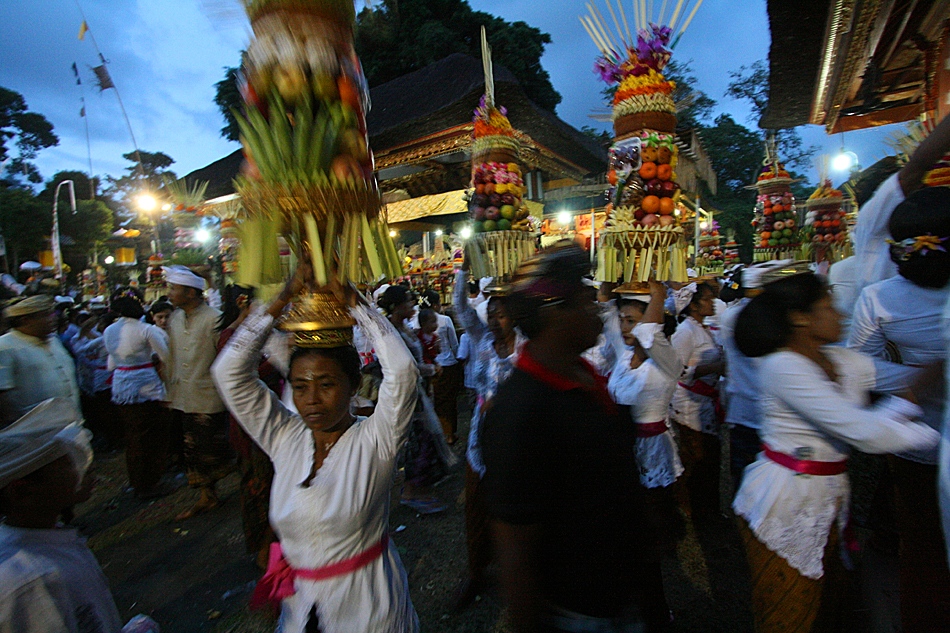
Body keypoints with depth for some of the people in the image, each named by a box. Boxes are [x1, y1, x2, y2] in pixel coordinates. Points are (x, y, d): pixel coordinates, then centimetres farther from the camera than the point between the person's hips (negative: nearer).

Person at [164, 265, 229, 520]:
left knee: (211, 451, 3)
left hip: (208, 401, -7)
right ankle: (205, 497, 29)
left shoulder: (212, 319, -13)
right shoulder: (174, 319, 8)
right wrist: (172, 394, 14)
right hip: (184, 400, 7)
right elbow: (173, 359, 15)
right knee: (193, 451, 15)